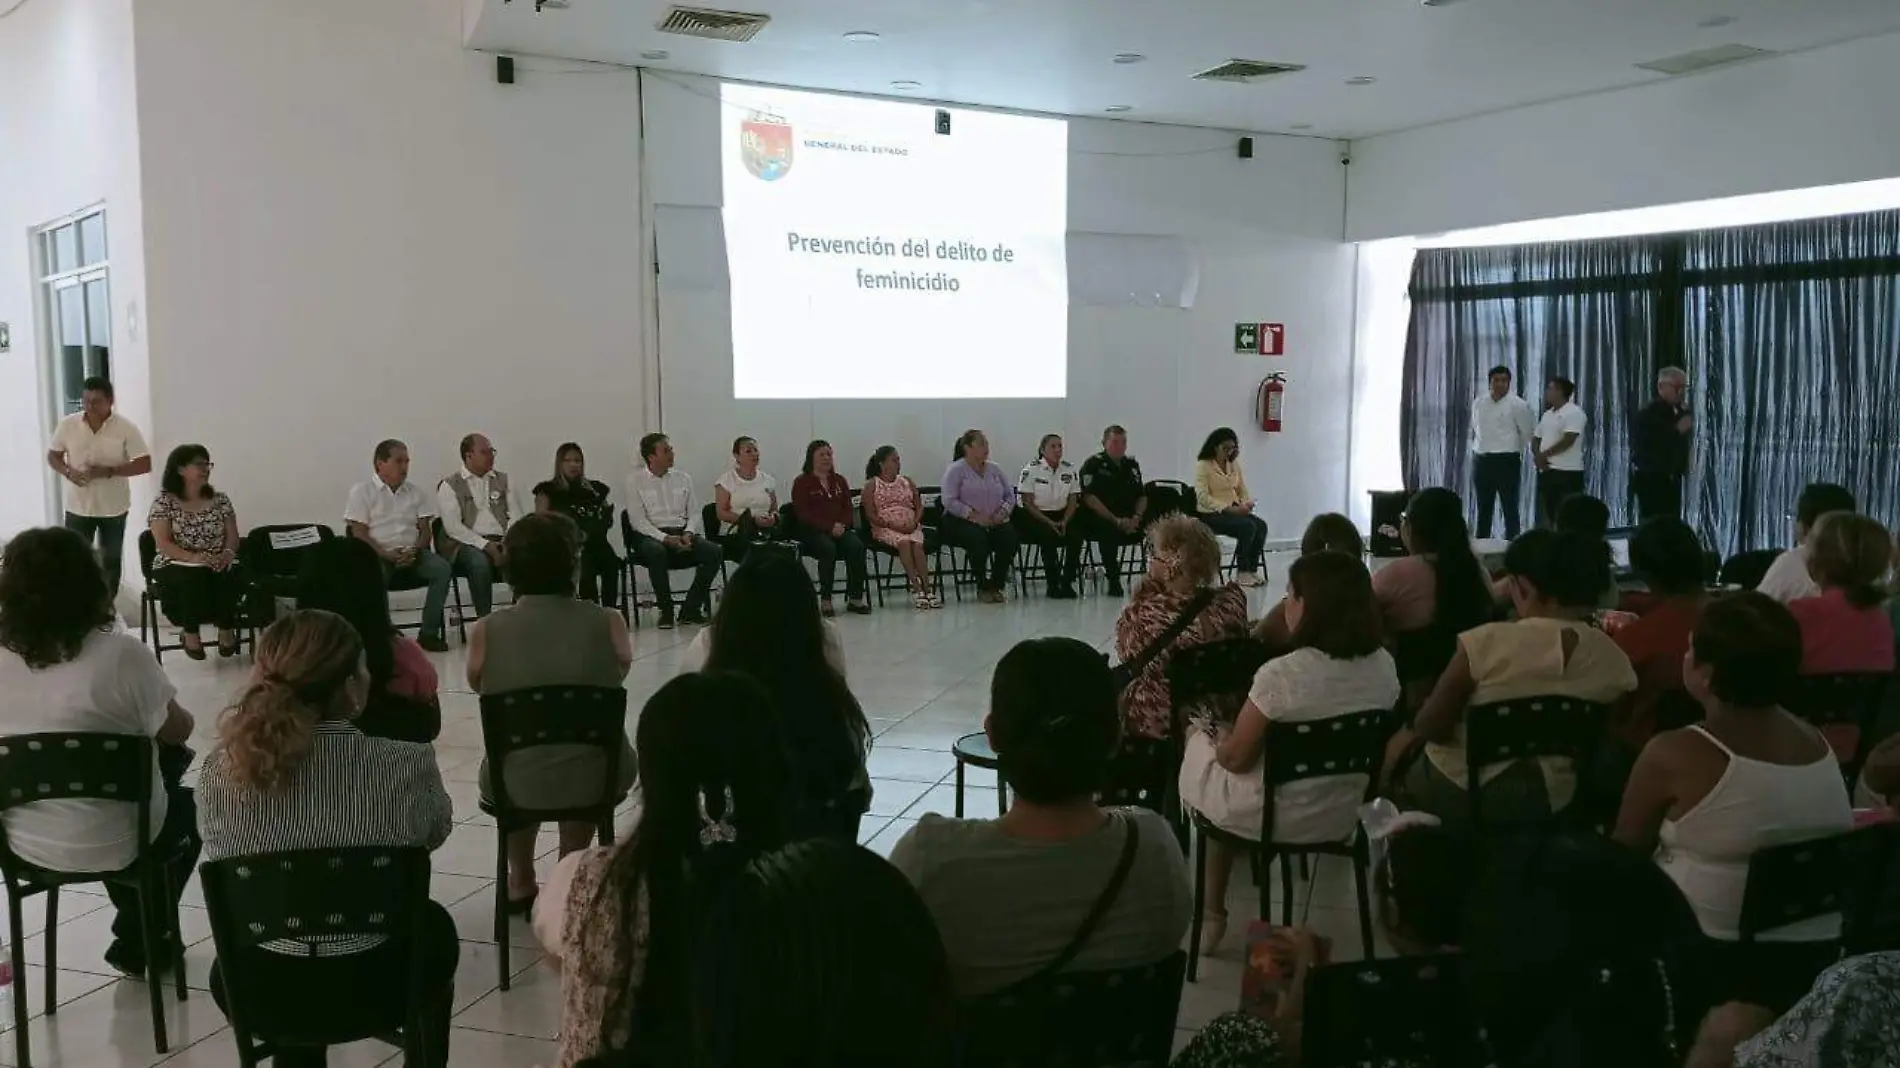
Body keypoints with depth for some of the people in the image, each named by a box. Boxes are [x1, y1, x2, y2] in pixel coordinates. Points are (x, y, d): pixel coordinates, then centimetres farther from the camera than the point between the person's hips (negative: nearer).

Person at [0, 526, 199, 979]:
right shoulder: (121, 654, -24)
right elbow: (177, 730, -12)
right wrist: (178, 717, 10)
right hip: (110, 845, -5)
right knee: (194, 798, 27)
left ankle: (135, 934, 41)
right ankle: (138, 943, 34)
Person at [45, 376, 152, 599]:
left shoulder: (125, 428, -12)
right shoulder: (67, 425, -5)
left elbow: (144, 464, -12)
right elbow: (52, 456, 7)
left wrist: (108, 471, -23)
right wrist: (68, 472, -15)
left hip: (113, 506, -1)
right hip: (77, 505, 1)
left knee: (111, 560, 11)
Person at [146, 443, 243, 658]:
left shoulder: (220, 500, 12)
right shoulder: (164, 502, 0)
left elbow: (232, 536, 8)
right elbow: (163, 543, -9)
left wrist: (228, 553, -16)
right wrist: (193, 557, -25)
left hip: (218, 565, 3)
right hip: (176, 566, -3)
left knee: (234, 577, -32)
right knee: (195, 578, -37)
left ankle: (226, 629, -8)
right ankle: (190, 633, -16)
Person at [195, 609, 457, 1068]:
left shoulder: (220, 770, -16)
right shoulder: (406, 766, -22)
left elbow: (218, 851, 4)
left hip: (259, 993, 2)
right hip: (371, 986, -2)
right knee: (433, 924, 33)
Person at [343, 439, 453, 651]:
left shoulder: (416, 492, 17)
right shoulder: (361, 491, 4)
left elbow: (426, 529, 12)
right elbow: (359, 533, -4)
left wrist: (415, 550, -10)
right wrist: (387, 555, -19)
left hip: (412, 554, 4)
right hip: (377, 555, -4)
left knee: (442, 568, -25)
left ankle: (429, 633, -22)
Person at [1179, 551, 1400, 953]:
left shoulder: (1281, 674, -28)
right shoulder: (1384, 665, -9)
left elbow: (1235, 758, -18)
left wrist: (1214, 735, 6)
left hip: (1270, 818, -6)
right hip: (1342, 815, 6)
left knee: (1199, 739, 24)